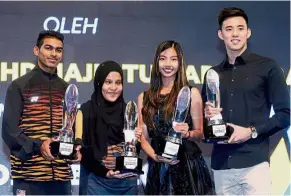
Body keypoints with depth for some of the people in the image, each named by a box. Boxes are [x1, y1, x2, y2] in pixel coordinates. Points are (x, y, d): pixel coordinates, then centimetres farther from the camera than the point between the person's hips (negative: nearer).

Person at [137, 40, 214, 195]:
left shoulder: (192, 93, 1)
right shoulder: (144, 97, 7)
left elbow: (200, 133, 4)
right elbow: (143, 137, 7)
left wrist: (187, 133, -17)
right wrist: (155, 156, -11)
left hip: (188, 165, -2)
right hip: (158, 168, 2)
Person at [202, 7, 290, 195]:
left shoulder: (267, 67, 2)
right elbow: (203, 118, 22)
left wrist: (252, 131, -12)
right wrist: (207, 115, 0)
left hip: (254, 162, -4)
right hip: (221, 165, 4)